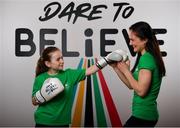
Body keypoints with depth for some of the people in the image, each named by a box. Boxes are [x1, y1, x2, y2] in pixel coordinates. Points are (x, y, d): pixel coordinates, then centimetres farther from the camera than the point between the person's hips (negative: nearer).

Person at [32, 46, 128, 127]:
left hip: (63, 122, 3)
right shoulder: (40, 79, -8)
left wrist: (108, 59, -10)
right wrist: (42, 95, -23)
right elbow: (34, 102, -2)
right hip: (44, 122, -2)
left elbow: (90, 70, -4)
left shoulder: (69, 74, -3)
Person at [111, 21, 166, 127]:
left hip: (142, 115, -9)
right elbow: (131, 85, 12)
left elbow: (141, 90, -23)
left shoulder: (146, 58, -18)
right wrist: (116, 67, 4)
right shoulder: (149, 57, 10)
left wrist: (126, 70, -14)